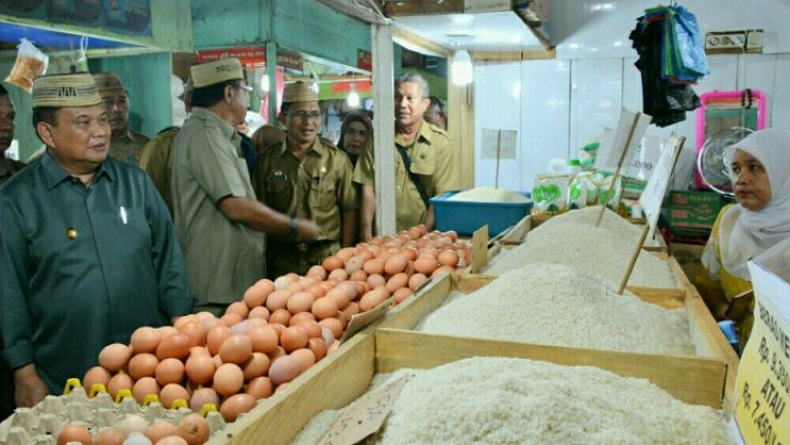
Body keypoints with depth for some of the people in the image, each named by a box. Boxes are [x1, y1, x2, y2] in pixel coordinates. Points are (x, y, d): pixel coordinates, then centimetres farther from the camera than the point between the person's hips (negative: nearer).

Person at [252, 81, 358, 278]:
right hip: (281, 260, 1)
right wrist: (262, 260, 5)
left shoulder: (337, 159, -1)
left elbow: (349, 211, 1)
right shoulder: (267, 160, 3)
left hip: (327, 257, -1)